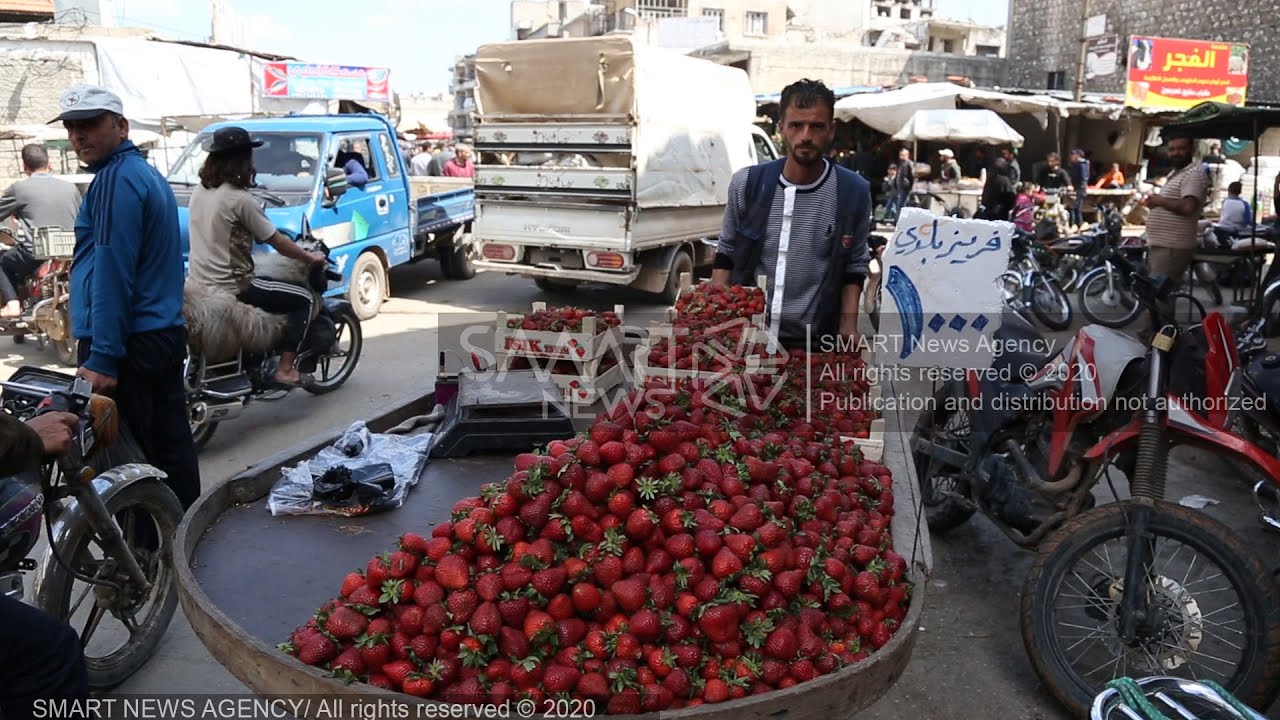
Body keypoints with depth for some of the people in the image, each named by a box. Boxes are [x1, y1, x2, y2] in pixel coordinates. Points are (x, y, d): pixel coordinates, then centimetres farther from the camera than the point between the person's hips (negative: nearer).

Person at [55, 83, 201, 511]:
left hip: (130, 343, -10)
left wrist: (103, 357, -21)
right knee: (172, 447, 12)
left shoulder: (117, 179, -13)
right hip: (163, 333, 10)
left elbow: (112, 274, -20)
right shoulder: (146, 173, 18)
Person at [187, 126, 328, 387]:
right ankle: (285, 369, -5)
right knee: (305, 299, 1)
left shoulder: (199, 191, 6)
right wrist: (311, 258, 4)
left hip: (199, 284, 9)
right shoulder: (239, 199, -17)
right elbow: (279, 244, -11)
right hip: (230, 288, -9)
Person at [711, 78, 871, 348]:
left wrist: (848, 326, -5)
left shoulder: (854, 193, -3)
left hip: (815, 343, 0)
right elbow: (726, 254, 8)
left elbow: (855, 267, 6)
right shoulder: (747, 183, -3)